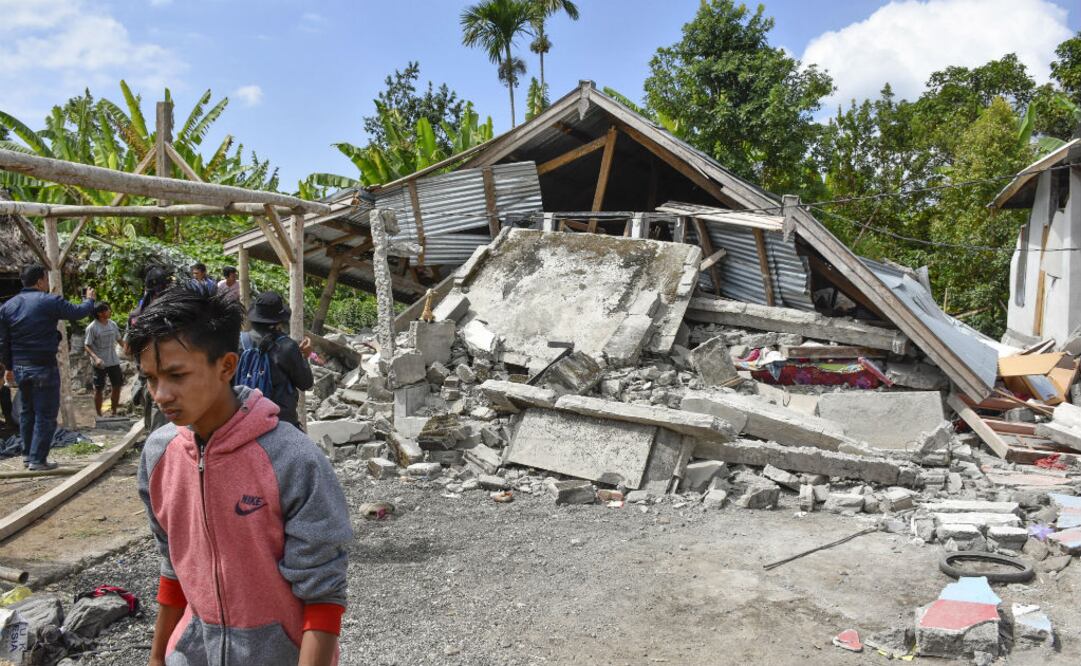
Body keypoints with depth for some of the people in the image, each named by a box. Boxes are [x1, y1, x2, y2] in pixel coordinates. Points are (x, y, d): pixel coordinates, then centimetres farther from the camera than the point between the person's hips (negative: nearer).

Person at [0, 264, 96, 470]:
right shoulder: (50, 302, -13)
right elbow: (78, 312, -1)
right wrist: (89, 300, 19)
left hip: (19, 367, 6)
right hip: (43, 368, -6)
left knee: (27, 411, 20)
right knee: (45, 414, 1)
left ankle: (27, 454, 27)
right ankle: (38, 459, 0)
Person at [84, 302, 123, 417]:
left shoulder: (113, 324, 3)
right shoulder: (92, 328, -14)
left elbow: (119, 340, 15)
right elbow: (87, 346, -14)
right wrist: (96, 358, -27)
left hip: (114, 361, 6)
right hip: (100, 364, -6)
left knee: (117, 386, 11)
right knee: (99, 389, 5)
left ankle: (114, 412, 26)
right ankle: (99, 415, 16)